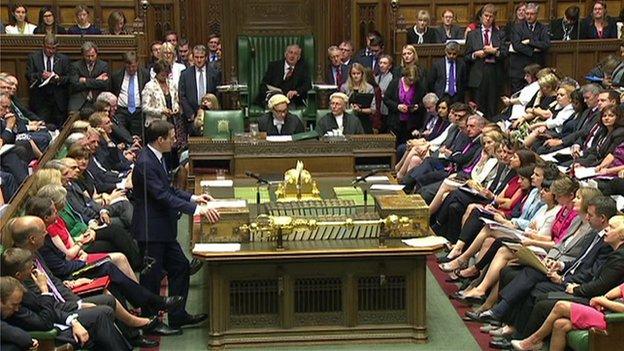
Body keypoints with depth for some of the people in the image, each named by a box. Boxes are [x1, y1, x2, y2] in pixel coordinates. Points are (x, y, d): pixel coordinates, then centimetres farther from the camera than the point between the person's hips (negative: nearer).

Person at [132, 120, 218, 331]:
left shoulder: (156, 158, 7)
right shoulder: (145, 163, -23)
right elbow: (163, 197, -27)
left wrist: (193, 198, 7)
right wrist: (196, 209, -29)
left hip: (163, 229, 10)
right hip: (150, 230, -10)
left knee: (180, 267, 16)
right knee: (152, 276, 2)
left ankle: (178, 316, 27)